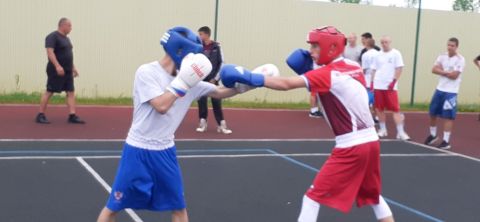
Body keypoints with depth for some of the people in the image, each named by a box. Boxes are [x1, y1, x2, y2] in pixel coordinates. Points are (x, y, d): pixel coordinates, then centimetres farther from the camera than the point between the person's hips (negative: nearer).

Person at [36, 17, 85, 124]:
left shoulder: (66, 38, 17)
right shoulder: (52, 37, -11)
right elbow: (50, 52, -21)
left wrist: (73, 67, 20)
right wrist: (57, 66, -29)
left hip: (67, 71, 9)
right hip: (56, 71, -9)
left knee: (71, 92, 2)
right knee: (49, 92, -3)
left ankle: (72, 116, 1)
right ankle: (40, 115, 4)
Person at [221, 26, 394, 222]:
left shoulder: (328, 74, -11)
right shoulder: (354, 67, 11)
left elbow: (286, 84, -21)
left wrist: (250, 78, -21)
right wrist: (308, 72, 9)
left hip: (351, 147, -8)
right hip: (371, 142, 8)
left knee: (314, 195, 0)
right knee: (372, 195, 25)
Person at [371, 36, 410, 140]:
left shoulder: (396, 53, -1)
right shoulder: (378, 55, 12)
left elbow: (399, 68, -6)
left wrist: (394, 81, -14)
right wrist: (372, 82, 6)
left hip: (390, 86, -5)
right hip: (378, 86, 5)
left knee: (396, 109, -8)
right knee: (379, 109, 8)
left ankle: (400, 132, -7)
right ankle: (383, 129, 20)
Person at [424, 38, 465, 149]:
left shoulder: (460, 59, -10)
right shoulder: (442, 56, 7)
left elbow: (454, 75, -18)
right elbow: (434, 70, -2)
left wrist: (442, 71, -6)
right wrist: (447, 72, -14)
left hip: (451, 92, -6)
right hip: (440, 89, 6)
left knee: (448, 116, -4)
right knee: (432, 113, 12)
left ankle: (446, 141, 3)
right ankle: (433, 135, 31)